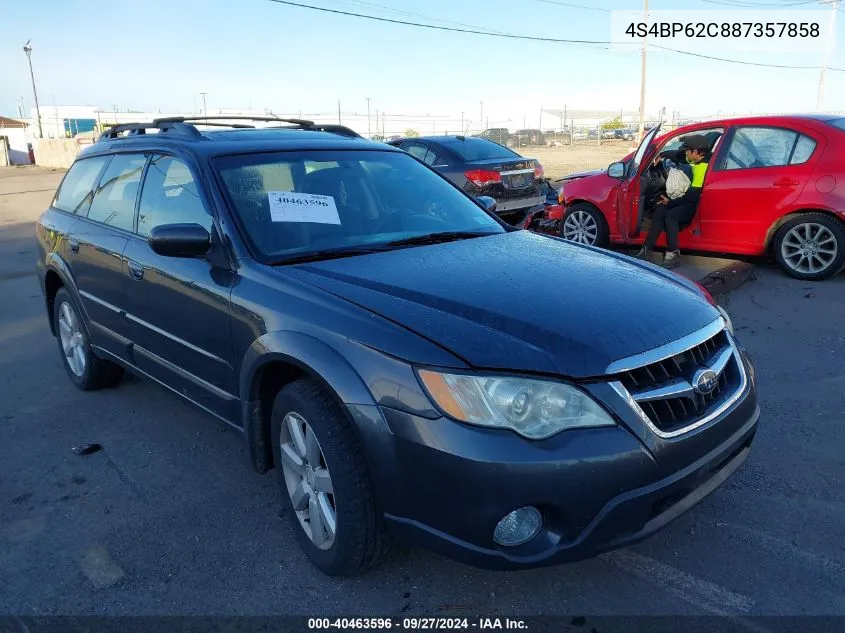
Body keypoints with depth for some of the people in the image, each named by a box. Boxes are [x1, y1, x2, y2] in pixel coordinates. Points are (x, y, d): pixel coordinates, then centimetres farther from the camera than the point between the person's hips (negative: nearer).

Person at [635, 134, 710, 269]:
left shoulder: (702, 167, -24)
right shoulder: (696, 160, 5)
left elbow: (693, 195, -25)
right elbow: (678, 156, 26)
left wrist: (670, 202, -15)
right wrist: (662, 155, 12)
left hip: (699, 205, -10)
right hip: (693, 200, 10)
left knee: (670, 215, -28)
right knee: (660, 211, -2)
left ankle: (673, 254, -23)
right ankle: (647, 249, -3)